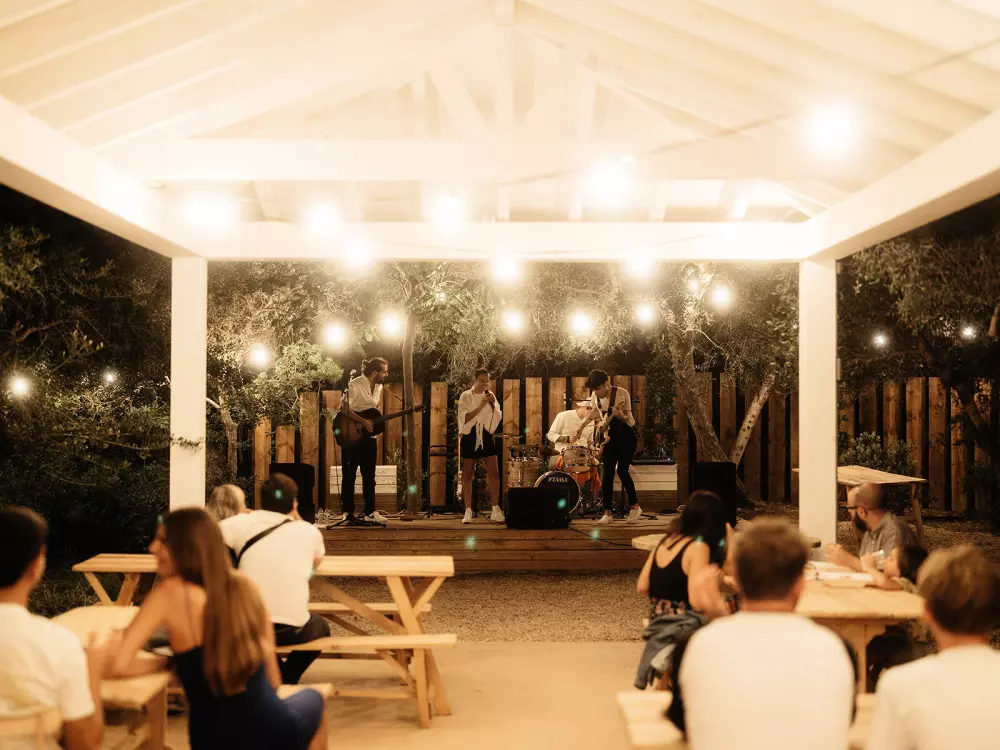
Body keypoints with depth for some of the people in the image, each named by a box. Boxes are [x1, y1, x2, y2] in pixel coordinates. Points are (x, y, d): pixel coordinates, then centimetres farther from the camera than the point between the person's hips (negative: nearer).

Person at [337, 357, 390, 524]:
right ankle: (347, 511, 8)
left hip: (369, 435, 7)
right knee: (349, 474, 1)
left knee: (369, 475, 7)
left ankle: (370, 512, 11)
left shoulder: (378, 387, 7)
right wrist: (363, 422, -23)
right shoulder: (355, 385, -16)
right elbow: (344, 409, -20)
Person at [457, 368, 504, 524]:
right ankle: (468, 511, 5)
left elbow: (498, 417, 4)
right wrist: (481, 406, -21)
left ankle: (495, 511, 1)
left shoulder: (490, 395, 6)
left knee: (494, 473, -3)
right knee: (468, 475, 0)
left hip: (486, 435, 3)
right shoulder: (465, 396, -4)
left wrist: (492, 404, -12)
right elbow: (465, 418, -15)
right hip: (470, 436, -3)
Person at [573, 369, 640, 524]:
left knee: (622, 471, -12)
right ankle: (607, 513, 2)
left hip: (626, 436, -5)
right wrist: (580, 429, 10)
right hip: (610, 436, 5)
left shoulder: (622, 394, -20)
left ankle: (635, 507, 6)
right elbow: (593, 414, 16)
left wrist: (620, 415, -39)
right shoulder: (595, 396, -4)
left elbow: (629, 421, -19)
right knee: (607, 473, -1)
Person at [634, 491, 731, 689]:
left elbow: (642, 587, 12)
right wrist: (723, 610, -6)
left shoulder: (666, 541, 9)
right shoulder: (698, 547, -11)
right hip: (684, 628, -8)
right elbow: (698, 601, -19)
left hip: (658, 625, 8)